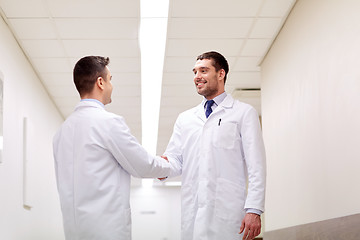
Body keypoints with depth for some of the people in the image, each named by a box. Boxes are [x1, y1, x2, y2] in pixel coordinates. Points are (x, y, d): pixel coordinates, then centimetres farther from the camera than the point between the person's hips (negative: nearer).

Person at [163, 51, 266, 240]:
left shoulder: (244, 113, 6)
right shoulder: (185, 118, 20)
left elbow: (256, 167, -1)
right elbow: (176, 159, 14)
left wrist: (254, 210, -12)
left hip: (227, 212, -4)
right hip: (192, 215, 4)